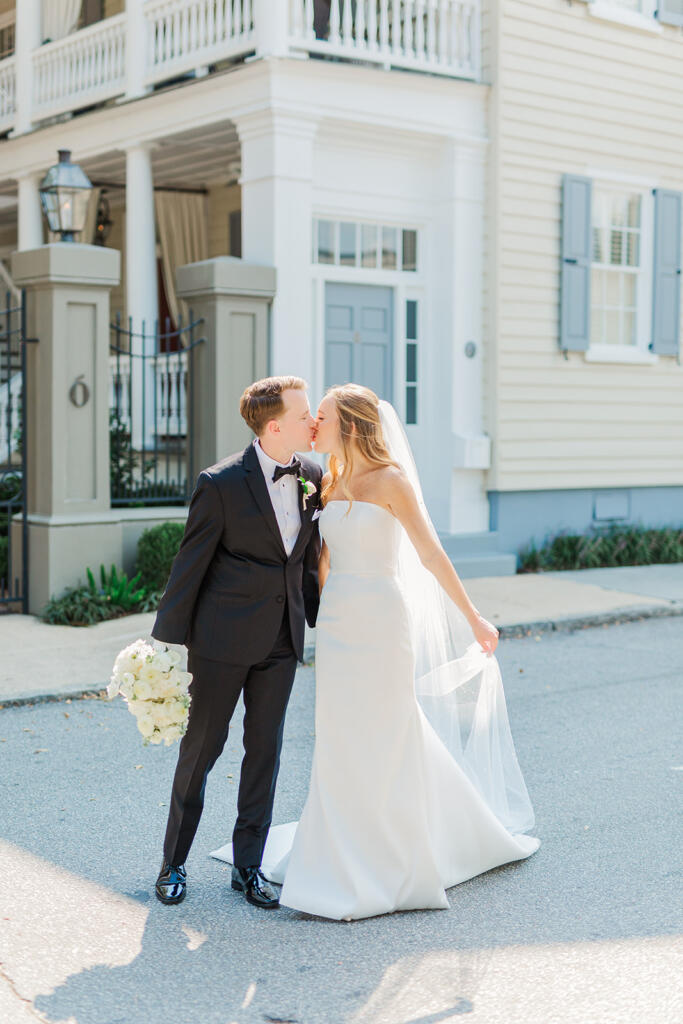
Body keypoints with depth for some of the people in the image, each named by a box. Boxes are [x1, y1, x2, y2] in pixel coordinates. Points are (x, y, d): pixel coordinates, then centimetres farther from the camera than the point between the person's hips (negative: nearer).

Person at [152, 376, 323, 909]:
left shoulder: (312, 476, 2)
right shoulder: (221, 484, -15)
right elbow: (190, 565, -10)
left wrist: (322, 624, 12)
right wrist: (168, 642, -9)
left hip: (283, 639, 5)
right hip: (223, 638, -5)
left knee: (265, 750, 10)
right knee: (201, 746, 7)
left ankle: (249, 865, 24)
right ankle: (175, 862, 24)